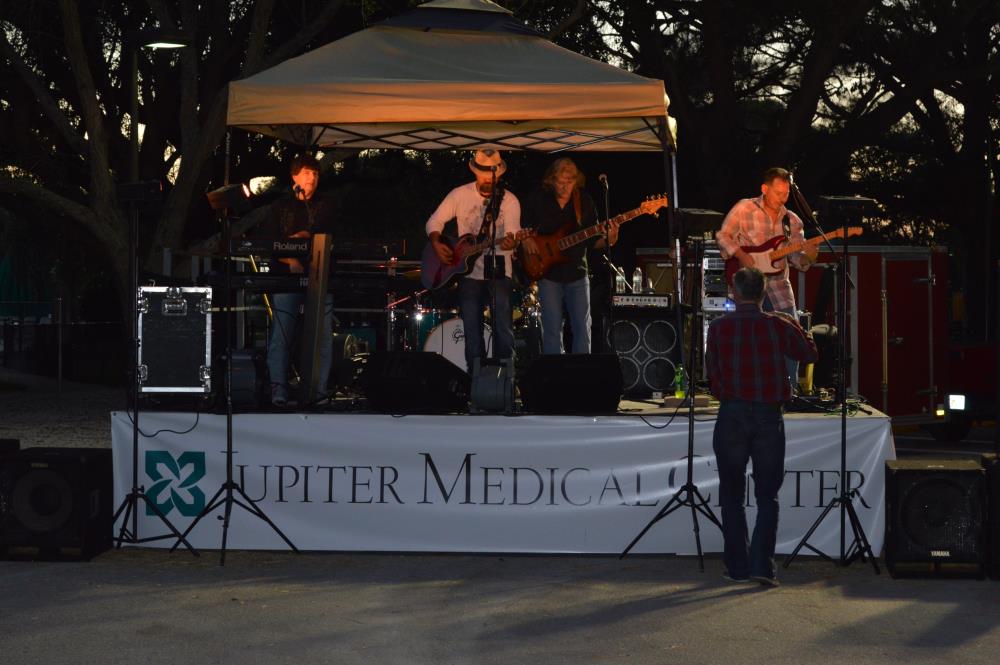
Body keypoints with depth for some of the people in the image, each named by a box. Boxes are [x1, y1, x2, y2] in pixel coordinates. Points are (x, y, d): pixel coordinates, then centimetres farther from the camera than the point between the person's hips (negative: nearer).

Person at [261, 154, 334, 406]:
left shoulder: (325, 206, 16)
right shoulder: (280, 206, 14)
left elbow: (324, 235, 0)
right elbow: (269, 241, 5)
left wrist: (295, 238, -10)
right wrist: (290, 260, -11)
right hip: (286, 276, -1)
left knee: (322, 335, -4)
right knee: (281, 333, -10)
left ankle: (319, 392, -1)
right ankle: (278, 391, -11)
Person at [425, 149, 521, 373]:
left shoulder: (509, 201, 0)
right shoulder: (460, 194, 3)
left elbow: (512, 233, -11)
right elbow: (434, 222, 7)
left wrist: (510, 242, -34)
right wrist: (437, 243, -11)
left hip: (499, 272, -1)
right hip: (469, 272, 2)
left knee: (504, 328, -9)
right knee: (472, 332, 5)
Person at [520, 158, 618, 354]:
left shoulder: (584, 201, 3)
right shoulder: (537, 200, -1)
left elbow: (593, 240, 4)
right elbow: (524, 228, 11)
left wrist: (608, 240, -16)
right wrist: (526, 240, -9)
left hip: (577, 274, 1)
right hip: (548, 274, -1)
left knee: (582, 329, 1)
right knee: (552, 330, -1)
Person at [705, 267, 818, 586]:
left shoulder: (719, 327, -3)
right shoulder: (778, 325, -3)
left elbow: (711, 371, 4)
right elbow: (809, 353, 12)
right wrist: (792, 324, 25)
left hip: (731, 415, 0)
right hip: (769, 416, 0)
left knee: (732, 495, 11)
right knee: (767, 496, 7)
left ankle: (738, 566, 12)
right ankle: (762, 564, -3)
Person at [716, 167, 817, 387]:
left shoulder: (792, 220, 10)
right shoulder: (744, 208, -2)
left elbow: (796, 257, 6)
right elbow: (723, 235, -3)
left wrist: (808, 257, -16)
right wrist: (742, 256, -16)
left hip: (779, 286, 4)